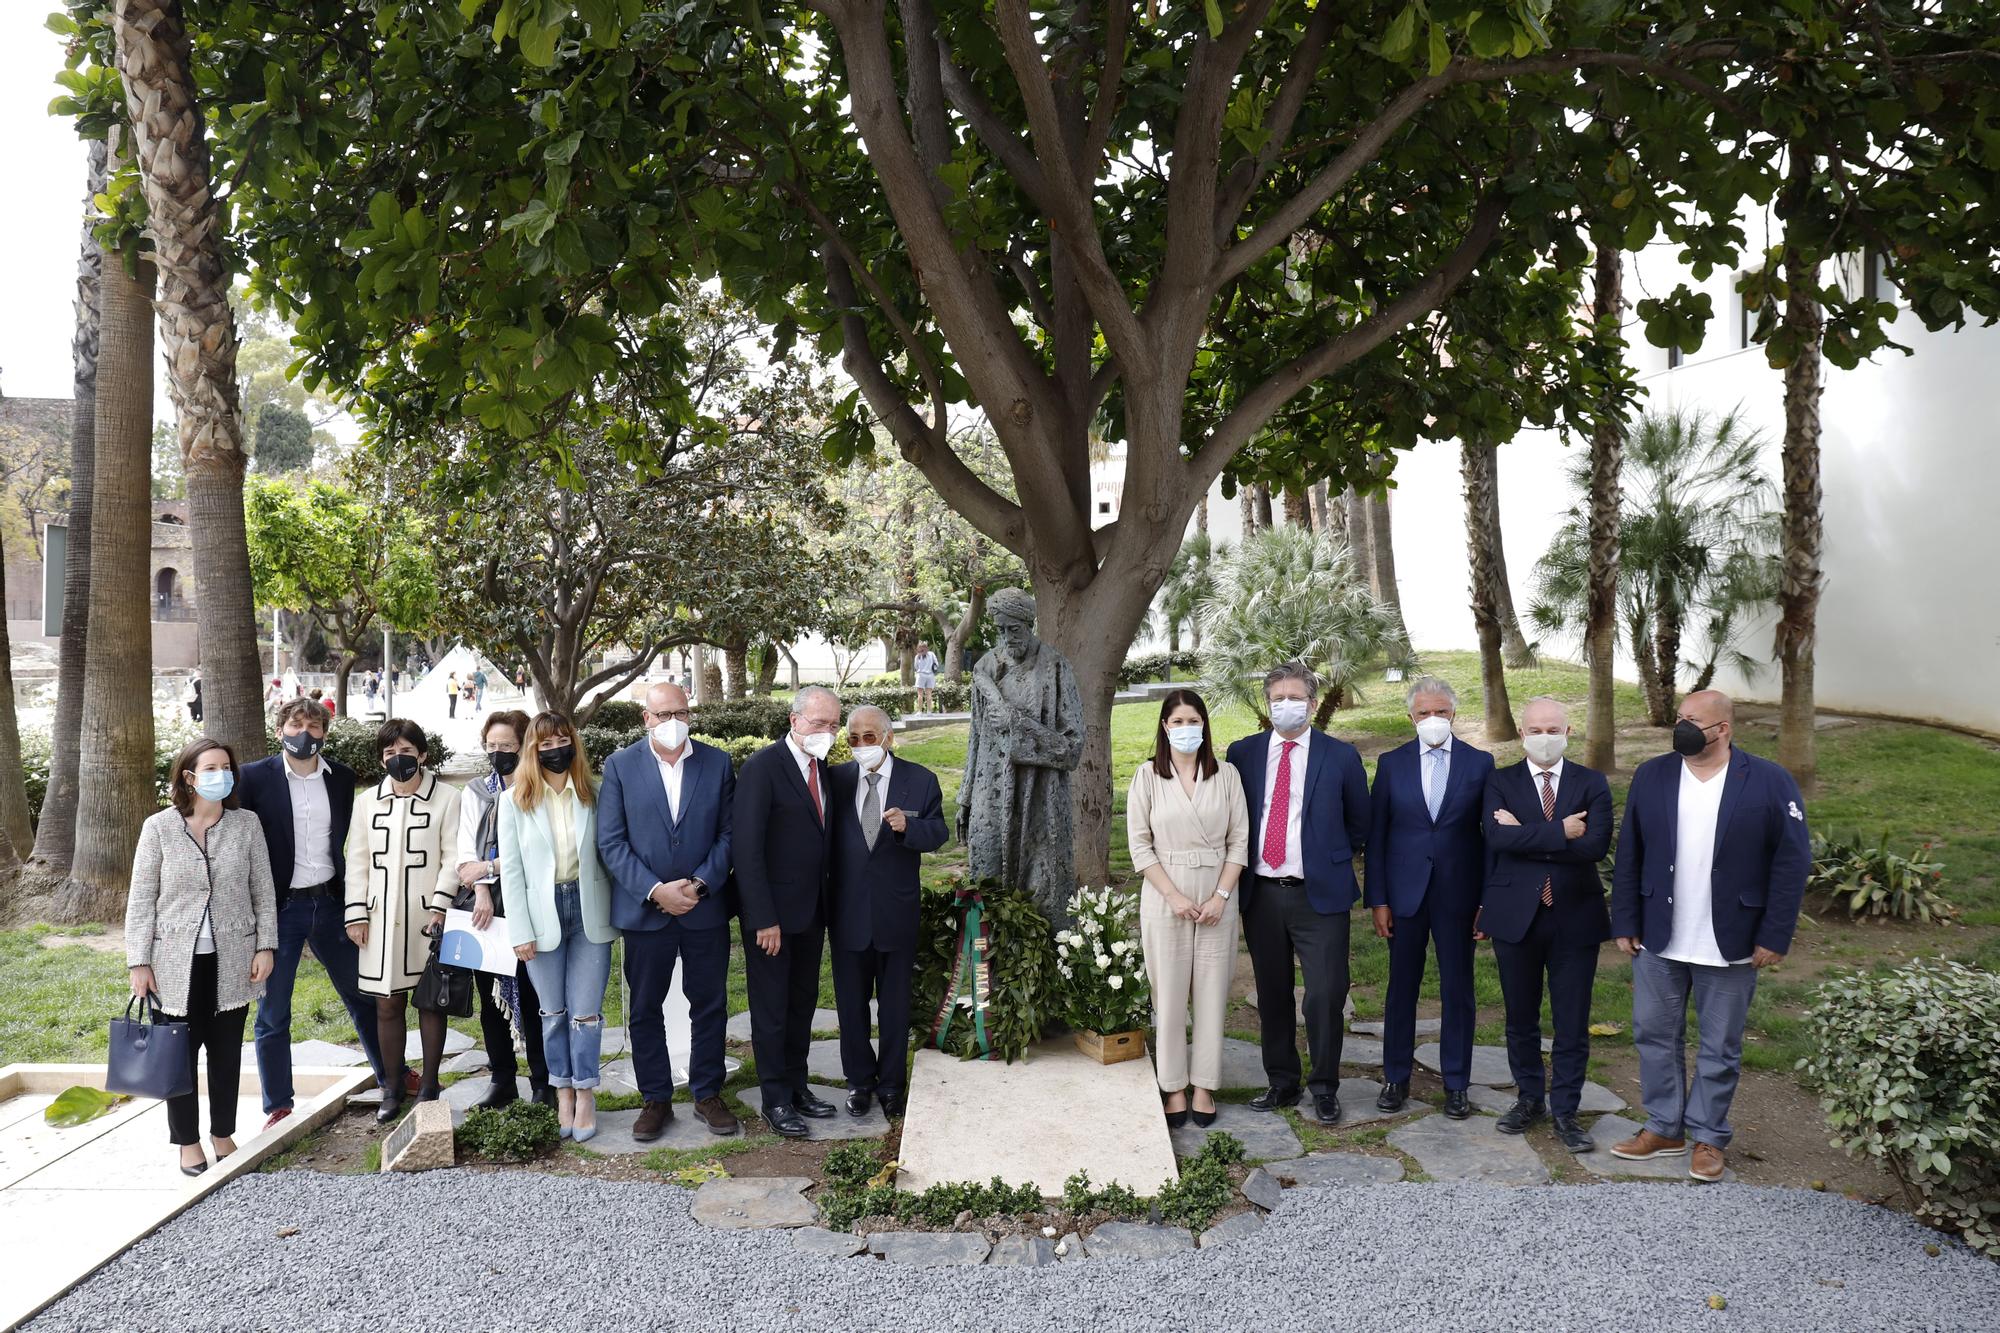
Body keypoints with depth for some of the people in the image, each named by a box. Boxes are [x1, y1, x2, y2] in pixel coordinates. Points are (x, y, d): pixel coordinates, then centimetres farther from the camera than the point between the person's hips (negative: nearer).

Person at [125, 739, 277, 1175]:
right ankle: (187, 1142, 20)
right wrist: (139, 962, -4)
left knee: (226, 1052, 11)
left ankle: (223, 1134, 26)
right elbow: (141, 900, -1)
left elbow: (263, 891, 5)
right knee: (181, 1053, 5)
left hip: (232, 960, 1)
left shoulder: (246, 824, 1)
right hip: (178, 962, -1)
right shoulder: (159, 828, -4)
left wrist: (265, 946, 0)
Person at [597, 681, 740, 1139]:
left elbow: (729, 833, 0)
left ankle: (707, 1094, 24)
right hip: (644, 909, -1)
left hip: (706, 908, 1)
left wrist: (700, 884, -13)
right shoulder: (620, 766, -2)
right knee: (645, 1009, 9)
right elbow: (611, 843, -5)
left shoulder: (718, 764, 2)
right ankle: (655, 1098, 24)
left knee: (710, 1005, 9)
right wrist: (655, 891, -15)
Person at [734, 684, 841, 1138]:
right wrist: (764, 918, -21)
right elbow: (747, 847, -19)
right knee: (771, 1010, 5)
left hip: (812, 911, 7)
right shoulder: (762, 767, -16)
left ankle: (797, 1086, 29)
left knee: (803, 1003, 16)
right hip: (773, 912, -7)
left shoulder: (822, 767, 8)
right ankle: (776, 1100, 17)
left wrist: (827, 902, 7)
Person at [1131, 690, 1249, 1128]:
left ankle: (1205, 1086, 17)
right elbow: (1140, 845, -3)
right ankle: (1174, 1087, 15)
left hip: (1217, 899, 1)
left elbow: (1239, 841, 2)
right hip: (1164, 898, -1)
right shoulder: (1148, 776, -1)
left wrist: (1221, 896, -8)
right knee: (1168, 995, 4)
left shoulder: (1226, 774, 3)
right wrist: (1175, 896, -10)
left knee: (1212, 994, 5)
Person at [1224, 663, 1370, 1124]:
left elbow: (1359, 823, 11)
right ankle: (1281, 1083, 26)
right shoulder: (1243, 753, 4)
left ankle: (1325, 1088, 14)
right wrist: (1241, 868, 8)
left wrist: (1333, 860, 11)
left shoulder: (1341, 756, -1)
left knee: (1325, 995, -4)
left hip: (1319, 895, -2)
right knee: (1272, 995, 12)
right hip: (1261, 893, 3)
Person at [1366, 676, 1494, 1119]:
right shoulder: (1392, 763, 2)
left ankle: (1456, 1083, 20)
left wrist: (1488, 900, -4)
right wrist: (1378, 899, -2)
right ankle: (1396, 1078, 21)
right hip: (1405, 894, 1)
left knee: (1458, 991, 7)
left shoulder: (1480, 763, 1)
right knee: (1401, 989, 9)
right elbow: (1376, 835, 2)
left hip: (1458, 895, 0)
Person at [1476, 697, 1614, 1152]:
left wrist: (1526, 835, -15)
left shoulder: (1592, 784, 2)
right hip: (1516, 915, 1)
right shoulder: (1500, 782, 2)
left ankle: (1565, 1111, 19)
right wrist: (1561, 832, -20)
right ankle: (1529, 1098, 30)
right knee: (1521, 1018, 13)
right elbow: (1497, 837, -16)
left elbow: (1596, 845, -15)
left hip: (1575, 917, 0)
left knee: (1572, 1022, 5)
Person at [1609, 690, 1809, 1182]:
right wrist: (1625, 925, 0)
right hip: (1657, 942, 3)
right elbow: (1628, 857, 3)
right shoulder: (1651, 776, 1)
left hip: (1730, 948, -3)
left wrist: (1774, 937, -9)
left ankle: (1708, 1137, 25)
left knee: (1720, 1048, 10)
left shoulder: (1770, 783, -8)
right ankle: (1664, 1128, 27)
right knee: (1655, 1036, 12)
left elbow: (1791, 863, -7)